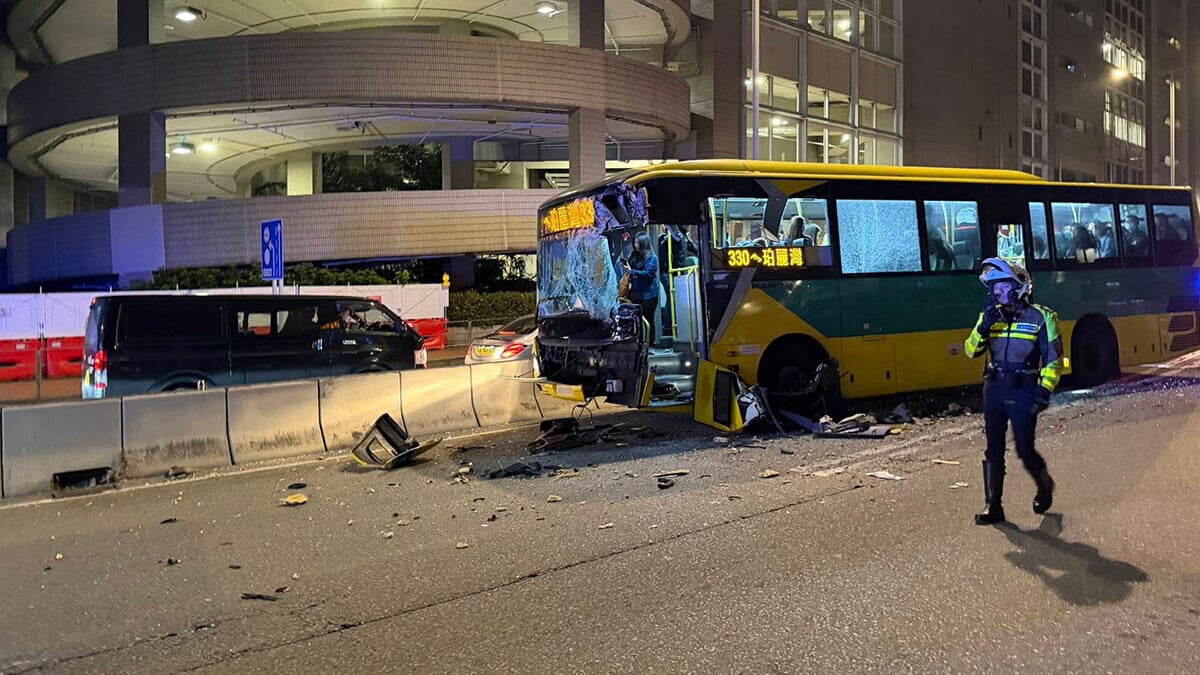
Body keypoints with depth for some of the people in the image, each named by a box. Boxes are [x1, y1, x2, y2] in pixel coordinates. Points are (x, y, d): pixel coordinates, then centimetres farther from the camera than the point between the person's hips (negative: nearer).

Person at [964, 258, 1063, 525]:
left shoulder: (1040, 318, -4)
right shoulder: (992, 316, 8)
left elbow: (1054, 359, -4)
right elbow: (971, 350, 3)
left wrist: (1045, 390, -14)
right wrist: (984, 326, -12)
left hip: (1023, 391, -4)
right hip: (994, 389, 4)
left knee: (1024, 449, 1)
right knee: (993, 450, 4)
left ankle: (1045, 485, 33)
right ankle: (993, 507, 9)